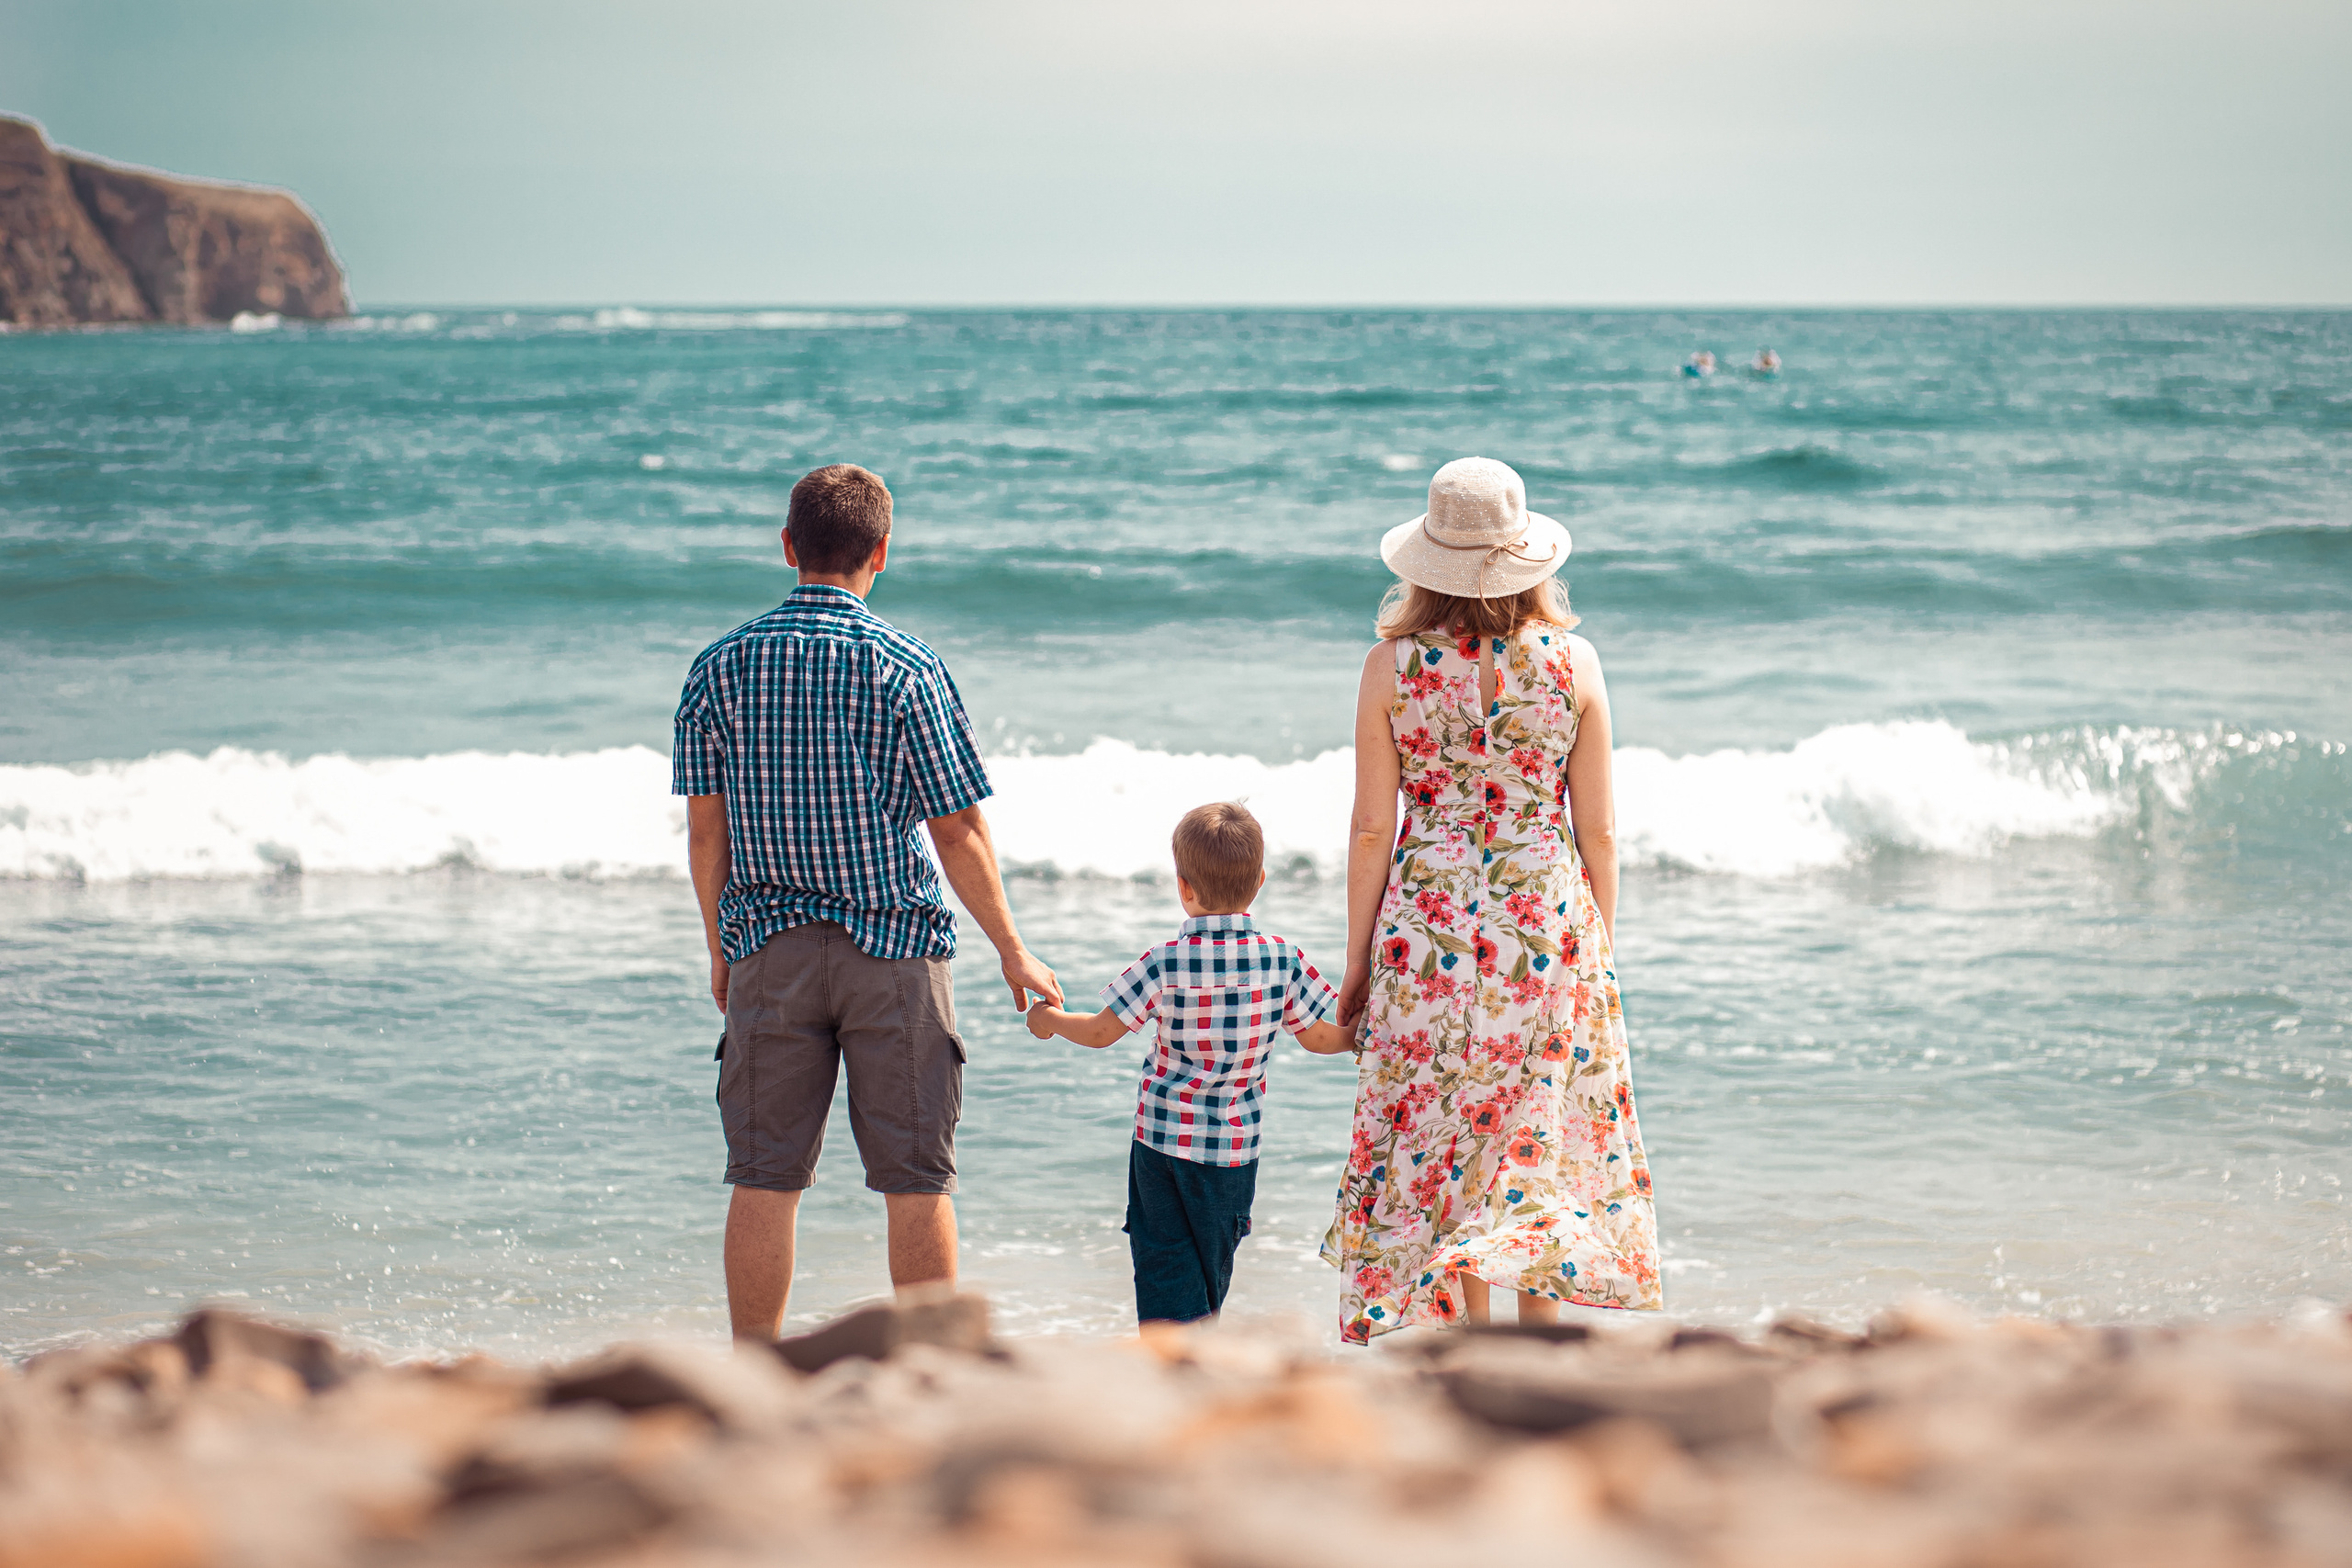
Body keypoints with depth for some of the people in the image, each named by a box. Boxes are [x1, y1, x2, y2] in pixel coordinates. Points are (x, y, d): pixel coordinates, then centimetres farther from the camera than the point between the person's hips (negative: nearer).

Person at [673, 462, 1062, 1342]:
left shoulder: (721, 666, 1)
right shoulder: (906, 668, -7)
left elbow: (705, 825, 5)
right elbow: (958, 831, -5)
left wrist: (721, 951, 17)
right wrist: (1013, 954, 5)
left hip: (769, 944, 2)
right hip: (894, 947, -2)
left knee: (764, 1179, 5)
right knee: (916, 1180, 5)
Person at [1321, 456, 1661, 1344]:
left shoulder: (1393, 665, -6)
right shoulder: (1571, 660, -4)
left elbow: (1372, 827, -4)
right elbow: (1598, 828, -1)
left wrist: (1357, 962, 5)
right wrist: (1603, 948, 11)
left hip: (1427, 922, 0)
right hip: (1548, 924, 0)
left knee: (1440, 1152, 9)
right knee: (1545, 1142, 12)